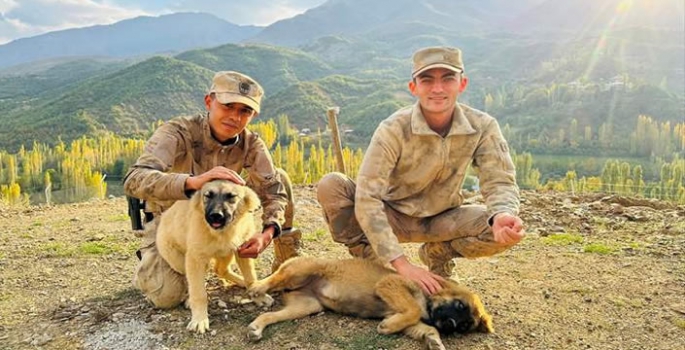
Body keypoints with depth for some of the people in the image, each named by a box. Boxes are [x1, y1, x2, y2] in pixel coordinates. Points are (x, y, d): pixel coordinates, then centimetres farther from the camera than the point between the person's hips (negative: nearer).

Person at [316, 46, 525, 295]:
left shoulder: (482, 126, -16)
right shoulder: (393, 130, -26)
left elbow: (500, 181, -14)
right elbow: (367, 199, -31)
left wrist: (502, 216, -40)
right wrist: (401, 264, -37)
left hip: (441, 220, 3)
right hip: (393, 216, -2)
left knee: (506, 233, -24)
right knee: (330, 185, -27)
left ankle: (438, 252, 7)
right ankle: (365, 258, -1)